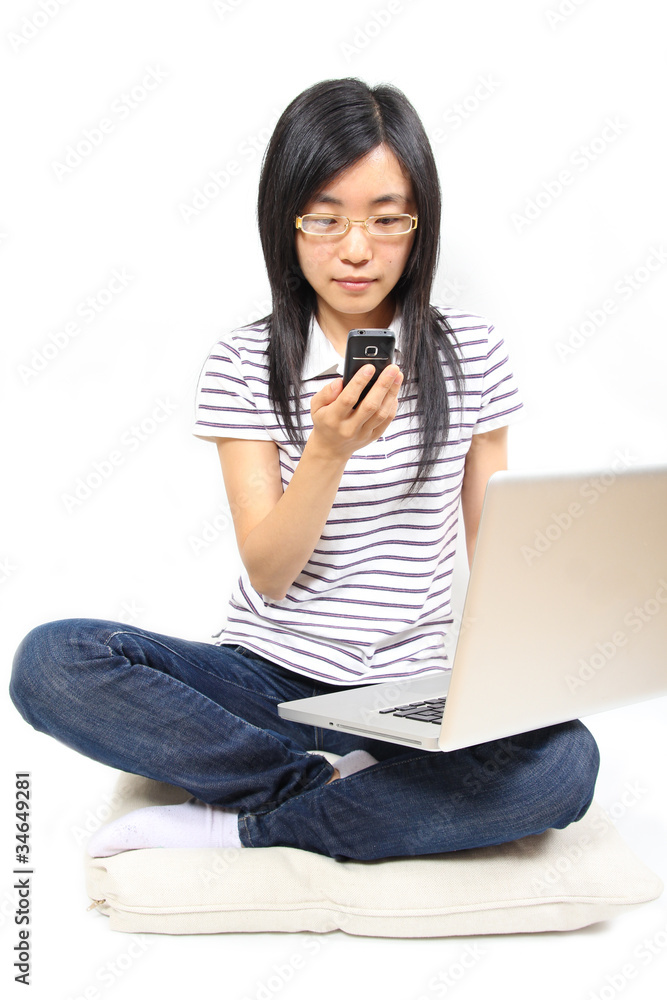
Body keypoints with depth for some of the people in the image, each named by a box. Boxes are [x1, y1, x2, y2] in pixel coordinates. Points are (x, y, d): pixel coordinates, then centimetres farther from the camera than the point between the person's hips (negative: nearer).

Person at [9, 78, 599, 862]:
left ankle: (237, 823, -17)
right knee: (50, 662, -25)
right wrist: (330, 450, -25)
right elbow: (268, 574, -9)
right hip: (264, 676, 0)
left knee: (563, 761, -31)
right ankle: (336, 783, -16)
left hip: (409, 691, 1)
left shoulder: (470, 352, 3)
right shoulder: (242, 365, -2)